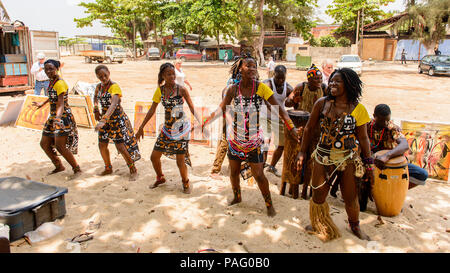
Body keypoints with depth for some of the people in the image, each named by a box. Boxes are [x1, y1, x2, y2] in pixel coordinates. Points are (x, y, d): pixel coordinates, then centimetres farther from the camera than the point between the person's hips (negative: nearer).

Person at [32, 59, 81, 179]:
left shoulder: (60, 83, -17)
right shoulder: (51, 82, 9)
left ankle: (77, 169, 0)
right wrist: (42, 103, 43)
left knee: (60, 146, -14)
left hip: (63, 117, -9)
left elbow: (61, 103, -28)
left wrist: (58, 118, -43)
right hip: (53, 117, 10)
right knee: (44, 144, 13)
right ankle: (59, 166, 31)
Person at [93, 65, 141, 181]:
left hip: (118, 119, -7)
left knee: (120, 146, -9)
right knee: (102, 145, 10)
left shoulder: (114, 87, -21)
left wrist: (103, 120, -47)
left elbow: (113, 105, -36)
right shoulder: (99, 86, 3)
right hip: (105, 119, 7)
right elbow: (95, 97, 27)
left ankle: (133, 170, 8)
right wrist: (96, 110, 11)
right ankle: (108, 168, 32)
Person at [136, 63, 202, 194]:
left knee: (180, 161, -4)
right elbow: (152, 110, 8)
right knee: (154, 157, 9)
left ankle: (185, 183, 24)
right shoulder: (160, 90, 2)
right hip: (167, 127, 5)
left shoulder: (181, 89, -10)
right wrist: (141, 127, 8)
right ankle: (160, 178, 37)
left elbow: (192, 108, -8)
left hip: (181, 127, -5)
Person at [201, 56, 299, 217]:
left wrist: (291, 127, -20)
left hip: (254, 140, -2)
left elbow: (278, 108, -11)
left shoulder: (261, 87, -11)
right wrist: (203, 123, -4)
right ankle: (237, 197, 42)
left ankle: (269, 204, 23)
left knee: (259, 175, 1)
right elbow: (220, 110, 2)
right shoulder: (233, 89, -6)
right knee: (233, 172, 16)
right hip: (234, 138, 3)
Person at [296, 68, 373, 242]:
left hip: (348, 159, -1)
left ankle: (355, 226, 38)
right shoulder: (322, 103, -2)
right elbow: (309, 128, 5)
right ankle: (320, 226, 36)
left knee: (350, 197, 9)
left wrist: (368, 163, 1)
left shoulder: (358, 109, -5)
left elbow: (363, 138, 1)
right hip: (323, 157, 2)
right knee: (318, 196, 7)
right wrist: (302, 152, 5)